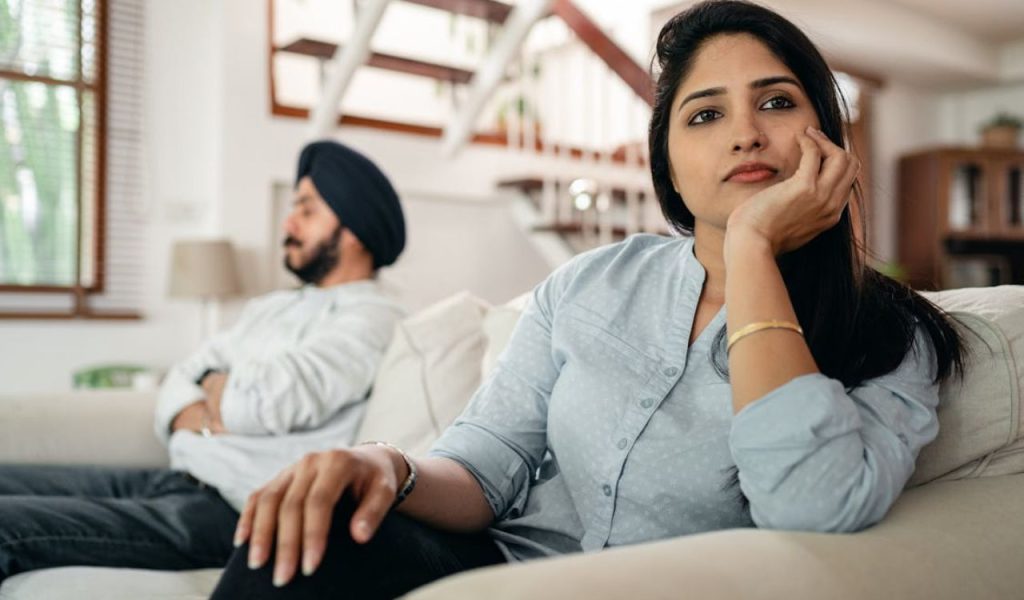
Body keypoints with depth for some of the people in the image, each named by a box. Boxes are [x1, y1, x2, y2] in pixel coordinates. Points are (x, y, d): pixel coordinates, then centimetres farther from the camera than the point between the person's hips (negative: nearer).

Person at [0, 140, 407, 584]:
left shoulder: (370, 319, -7)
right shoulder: (271, 307, 20)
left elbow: (268, 396, -21)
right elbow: (178, 387, 14)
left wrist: (213, 386, 1)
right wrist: (212, 419, -9)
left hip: (238, 514, -9)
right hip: (172, 480, 9)